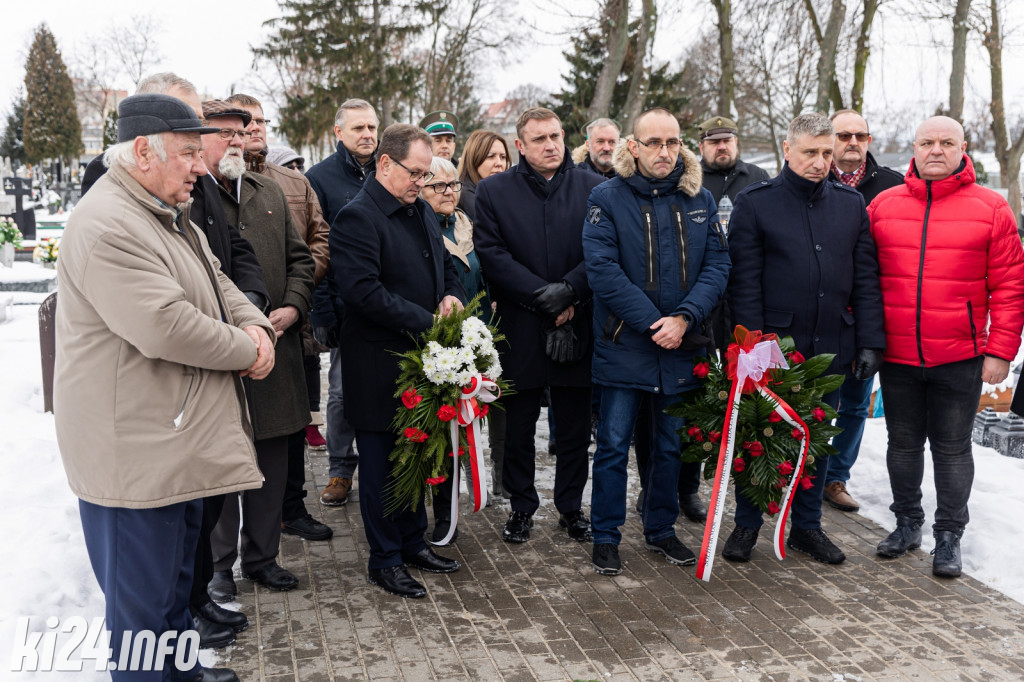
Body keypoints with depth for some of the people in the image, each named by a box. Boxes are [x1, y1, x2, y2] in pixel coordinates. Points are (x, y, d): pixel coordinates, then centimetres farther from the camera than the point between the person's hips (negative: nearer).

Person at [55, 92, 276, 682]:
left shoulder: (170, 215, 14)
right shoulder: (107, 225, -22)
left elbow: (217, 284, 17)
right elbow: (165, 326, -30)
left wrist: (255, 325, -4)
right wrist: (247, 351, -16)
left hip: (179, 437, 11)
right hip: (134, 450, -11)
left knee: (178, 572, 26)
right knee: (142, 599, 4)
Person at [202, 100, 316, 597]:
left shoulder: (269, 193, 14)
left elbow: (300, 257, 17)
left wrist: (293, 308, 0)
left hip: (276, 349, 6)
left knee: (271, 462, 14)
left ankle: (261, 556, 30)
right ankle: (218, 566, 22)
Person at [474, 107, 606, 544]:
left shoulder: (593, 188, 4)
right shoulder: (493, 191, 4)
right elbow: (492, 255, -5)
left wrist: (570, 292, -15)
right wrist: (542, 293, -13)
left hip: (577, 328, 1)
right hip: (519, 329, 0)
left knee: (575, 426, 10)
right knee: (518, 425, 9)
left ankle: (571, 507, 26)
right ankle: (521, 507, 25)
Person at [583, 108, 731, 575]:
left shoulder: (699, 199, 5)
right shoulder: (607, 198, -5)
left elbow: (717, 265, -1)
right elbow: (602, 268, -15)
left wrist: (684, 318, -16)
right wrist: (653, 321, -19)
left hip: (680, 347, 4)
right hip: (624, 344, -3)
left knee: (671, 445, 15)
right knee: (614, 444, 4)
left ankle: (661, 530, 31)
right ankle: (605, 536, 18)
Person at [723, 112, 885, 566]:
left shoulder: (851, 204, 8)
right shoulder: (755, 203, -4)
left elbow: (865, 281, 8)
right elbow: (744, 283, -8)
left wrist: (870, 342, 1)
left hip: (830, 349, 4)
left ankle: (806, 526, 29)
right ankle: (747, 525, 24)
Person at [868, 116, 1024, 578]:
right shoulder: (883, 205, 4)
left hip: (960, 358, -2)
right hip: (896, 355, 2)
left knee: (952, 448, 9)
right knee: (903, 443, 14)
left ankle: (949, 535, 22)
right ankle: (907, 524, 30)